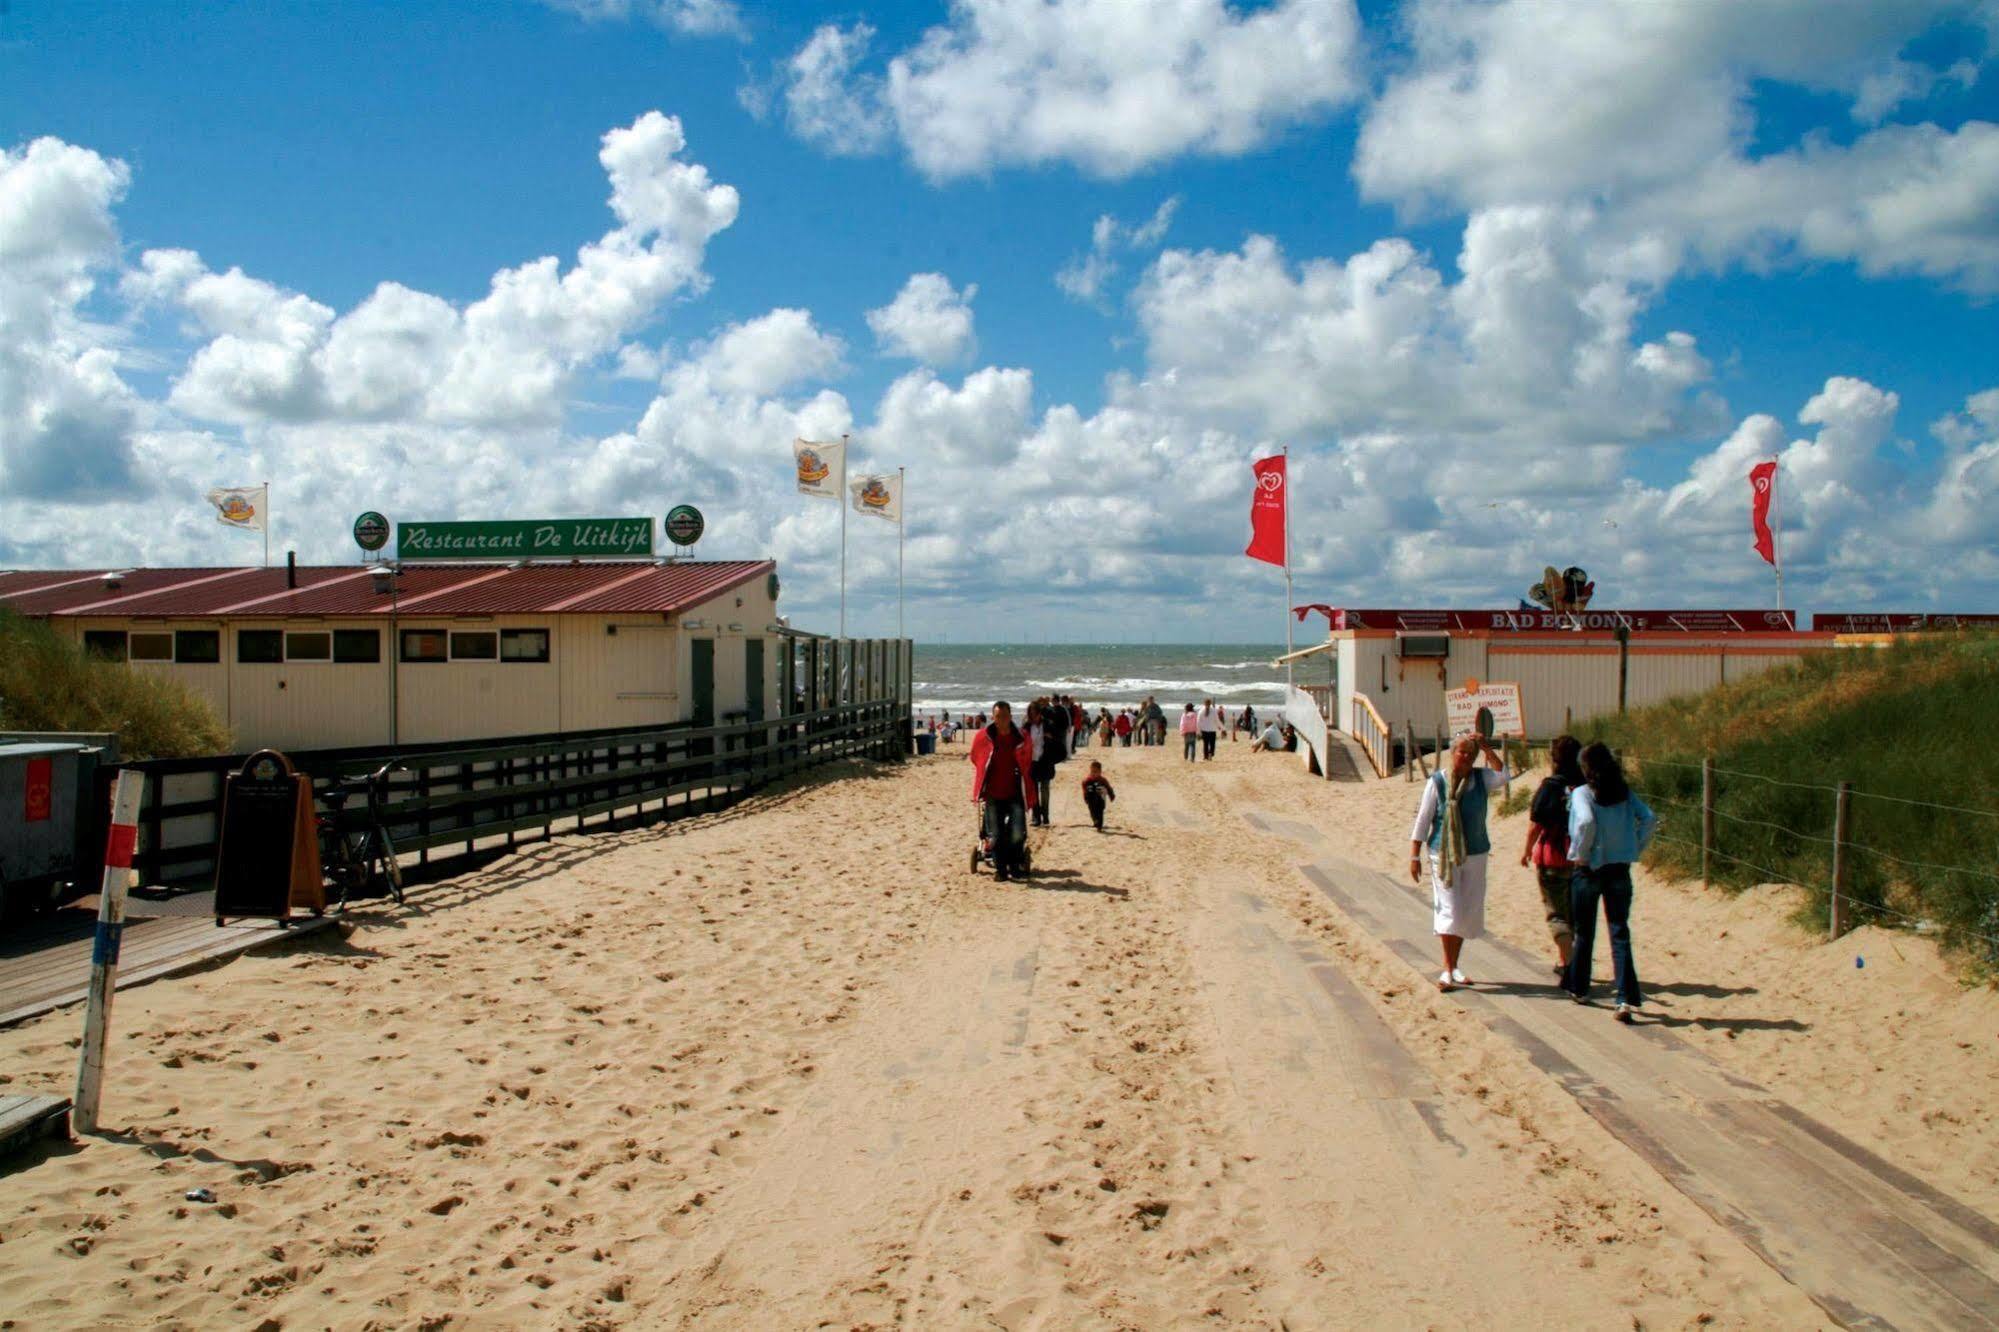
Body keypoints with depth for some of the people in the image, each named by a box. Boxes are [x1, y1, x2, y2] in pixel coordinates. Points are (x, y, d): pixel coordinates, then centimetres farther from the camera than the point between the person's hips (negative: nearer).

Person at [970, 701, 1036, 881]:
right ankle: (1000, 869, 19)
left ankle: (1013, 865, 16)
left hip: (1015, 794, 0)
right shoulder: (983, 737, -3)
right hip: (993, 795, 0)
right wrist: (979, 788, 20)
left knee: (1018, 834, -9)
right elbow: (975, 760, 15)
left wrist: (1028, 794, 18)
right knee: (995, 836, 0)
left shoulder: (1022, 738, -1)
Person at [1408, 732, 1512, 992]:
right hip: (1444, 855, -4)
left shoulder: (1480, 778, 2)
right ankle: (1447, 971, -6)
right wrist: (1415, 856, -8)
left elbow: (1503, 777, -18)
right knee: (1449, 910, -10)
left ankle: (1454, 966, 23)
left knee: (1468, 912, 10)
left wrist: (1487, 748, -17)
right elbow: (1422, 820, -5)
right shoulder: (1437, 781, -7)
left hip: (1475, 855, 4)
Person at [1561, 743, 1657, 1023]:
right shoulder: (1625, 793, 3)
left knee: (1584, 934, 14)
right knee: (1620, 934, 1)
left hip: (1589, 870, -3)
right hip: (1619, 870, 3)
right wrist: (1636, 849, 2)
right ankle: (1627, 998, -10)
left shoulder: (1582, 793, -10)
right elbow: (1649, 818, -5)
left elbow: (1586, 822, -27)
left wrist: (1579, 853, -14)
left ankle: (1579, 988, 30)